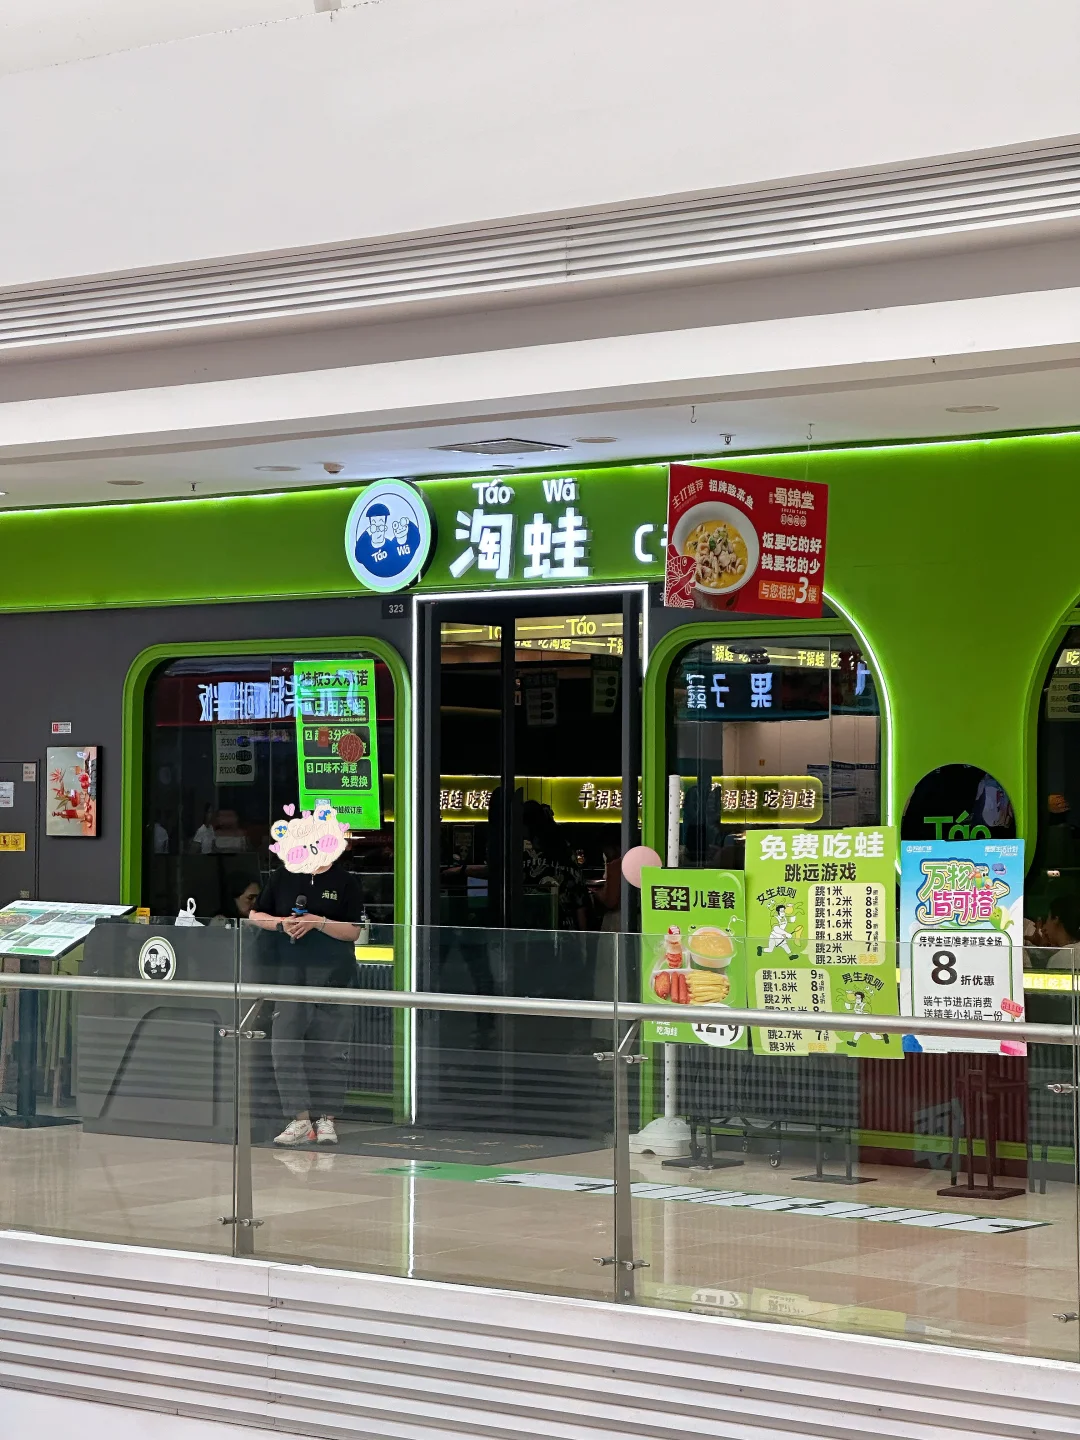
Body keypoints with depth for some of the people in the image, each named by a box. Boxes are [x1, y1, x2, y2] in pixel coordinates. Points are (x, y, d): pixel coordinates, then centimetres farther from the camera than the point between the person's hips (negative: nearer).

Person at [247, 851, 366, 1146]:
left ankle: (326, 1119, 9)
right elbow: (254, 916, 13)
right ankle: (300, 1120, -1)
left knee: (330, 1052, 1)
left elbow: (353, 932, -4)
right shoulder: (282, 878, 10)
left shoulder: (346, 882, 2)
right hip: (289, 976, 2)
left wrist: (318, 922, -17)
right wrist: (282, 923, -6)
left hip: (333, 978, -2)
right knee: (284, 1049, -5)